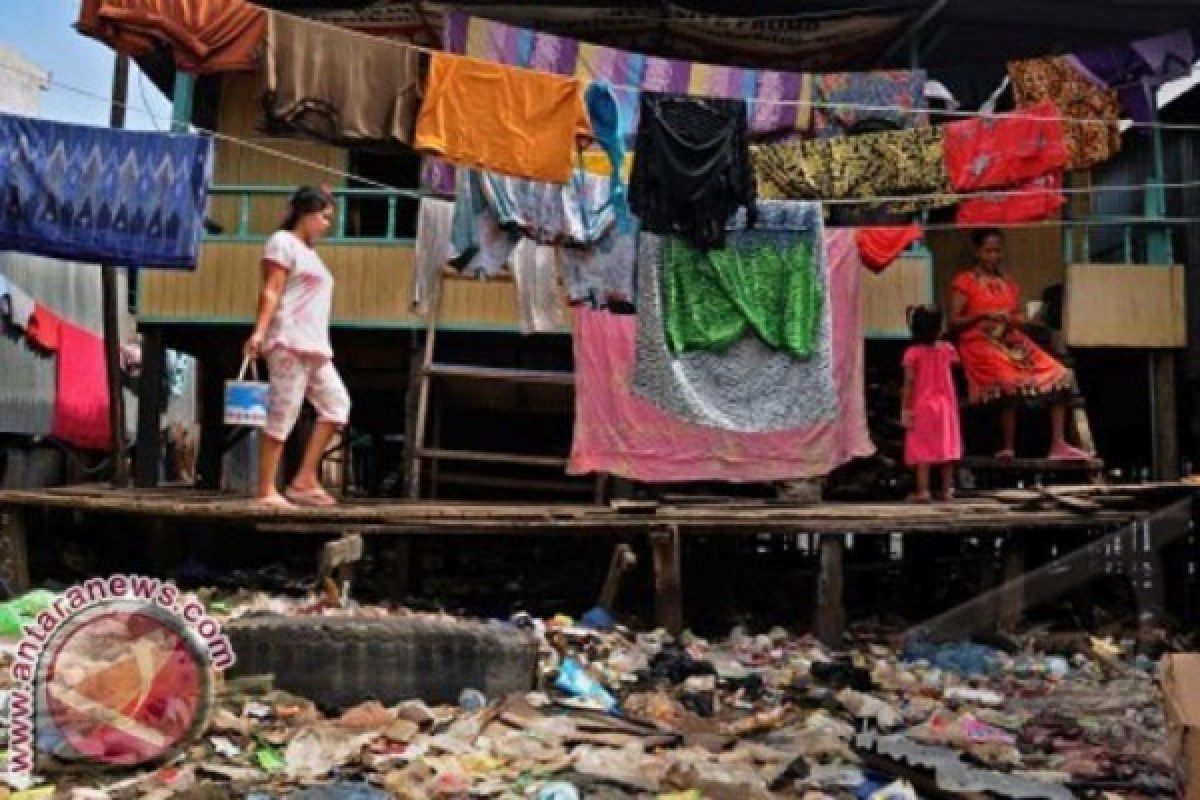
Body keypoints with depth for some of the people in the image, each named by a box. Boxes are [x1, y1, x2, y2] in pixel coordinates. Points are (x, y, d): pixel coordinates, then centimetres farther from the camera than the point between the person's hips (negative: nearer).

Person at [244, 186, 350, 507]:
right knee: (282, 414, -10)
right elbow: (271, 291, -12)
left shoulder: (308, 251, 25)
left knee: (336, 404, 3)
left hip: (314, 346, 9)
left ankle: (305, 480, 4)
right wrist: (259, 331, -22)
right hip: (289, 342, -9)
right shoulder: (283, 242, -1)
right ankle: (266, 491, -8)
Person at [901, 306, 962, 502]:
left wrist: (905, 408, -8)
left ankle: (923, 491, -4)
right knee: (945, 447, 10)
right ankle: (947, 490, 14)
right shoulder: (947, 349, -2)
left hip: (922, 406, -3)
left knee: (922, 449, -1)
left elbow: (909, 383, -12)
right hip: (945, 405, 3)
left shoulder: (913, 353, -11)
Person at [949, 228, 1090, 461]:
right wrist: (982, 315, -17)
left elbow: (1019, 319, 20)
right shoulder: (964, 282, 2)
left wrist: (1015, 321, -3)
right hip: (981, 344, -7)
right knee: (1011, 382, -34)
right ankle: (1008, 450, -24)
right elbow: (954, 322, -4)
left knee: (1060, 376, -8)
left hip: (1013, 343, 7)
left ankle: (1058, 445, -9)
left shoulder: (1009, 284, 20)